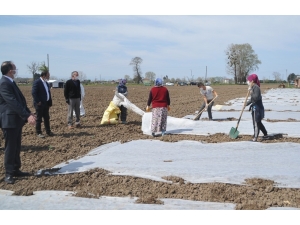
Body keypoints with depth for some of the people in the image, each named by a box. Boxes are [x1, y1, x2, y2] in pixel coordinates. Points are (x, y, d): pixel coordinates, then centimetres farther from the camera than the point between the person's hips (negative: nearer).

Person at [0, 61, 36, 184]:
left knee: (16, 147, 15)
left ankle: (16, 170, 24)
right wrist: (27, 116, -28)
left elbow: (20, 100, 16)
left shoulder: (10, 82, 14)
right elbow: (13, 102, -25)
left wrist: (29, 113, 6)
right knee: (10, 147, -3)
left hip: (17, 119, 10)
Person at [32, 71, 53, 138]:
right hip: (40, 104, -8)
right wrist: (38, 102, -19)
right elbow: (33, 92, -18)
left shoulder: (46, 83, 14)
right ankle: (38, 133, 8)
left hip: (46, 104, 8)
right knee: (39, 118, 1)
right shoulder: (37, 82, -12)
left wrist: (50, 102, 10)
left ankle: (48, 131, 22)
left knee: (47, 118, 13)